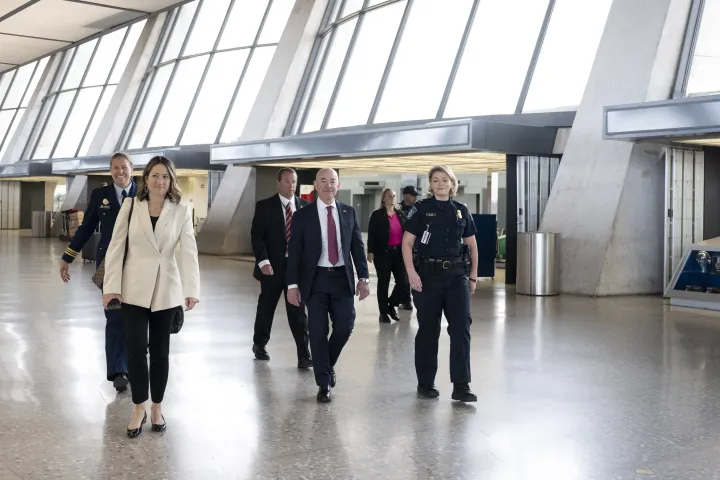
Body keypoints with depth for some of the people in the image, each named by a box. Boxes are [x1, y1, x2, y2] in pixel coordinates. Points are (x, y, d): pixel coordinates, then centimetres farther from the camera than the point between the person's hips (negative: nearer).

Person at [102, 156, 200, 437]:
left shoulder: (181, 211, -1)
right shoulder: (130, 206, 0)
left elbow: (189, 252, -7)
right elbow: (116, 247, -1)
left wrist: (191, 290, -16)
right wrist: (111, 286, -7)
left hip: (166, 289, 0)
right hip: (134, 288, 0)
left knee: (160, 351, 9)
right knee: (136, 349, -3)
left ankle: (157, 407, 23)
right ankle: (139, 409, 13)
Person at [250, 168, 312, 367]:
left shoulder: (305, 206, 5)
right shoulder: (264, 206, -2)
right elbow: (257, 236, -8)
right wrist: (263, 261, -18)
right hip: (272, 266, -1)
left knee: (298, 311, -1)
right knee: (266, 307, 13)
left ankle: (304, 355, -2)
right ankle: (259, 344, 35)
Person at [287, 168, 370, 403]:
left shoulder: (349, 212, 6)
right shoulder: (303, 215, -1)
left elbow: (357, 246, 7)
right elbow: (294, 252, -2)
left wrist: (363, 277, 1)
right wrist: (293, 284, -7)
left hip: (342, 277, 2)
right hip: (316, 279, -2)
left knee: (345, 326, 0)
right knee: (318, 331, -1)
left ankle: (328, 364, 28)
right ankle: (324, 383, 10)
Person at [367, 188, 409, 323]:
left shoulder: (401, 214, 12)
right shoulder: (377, 215, -2)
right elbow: (371, 234, -7)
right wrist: (370, 251, -15)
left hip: (399, 252, 4)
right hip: (383, 253, -4)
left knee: (403, 281, -2)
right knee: (383, 283, 2)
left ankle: (391, 305, 21)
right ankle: (384, 312, 12)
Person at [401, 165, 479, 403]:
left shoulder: (461, 210, 8)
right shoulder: (421, 208, -1)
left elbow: (471, 245, 14)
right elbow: (407, 243, -5)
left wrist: (473, 275, 10)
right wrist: (411, 272, -16)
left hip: (457, 275, 3)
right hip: (428, 275, -2)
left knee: (461, 328, -5)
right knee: (428, 330, 6)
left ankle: (461, 386, 0)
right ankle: (425, 383, 20)